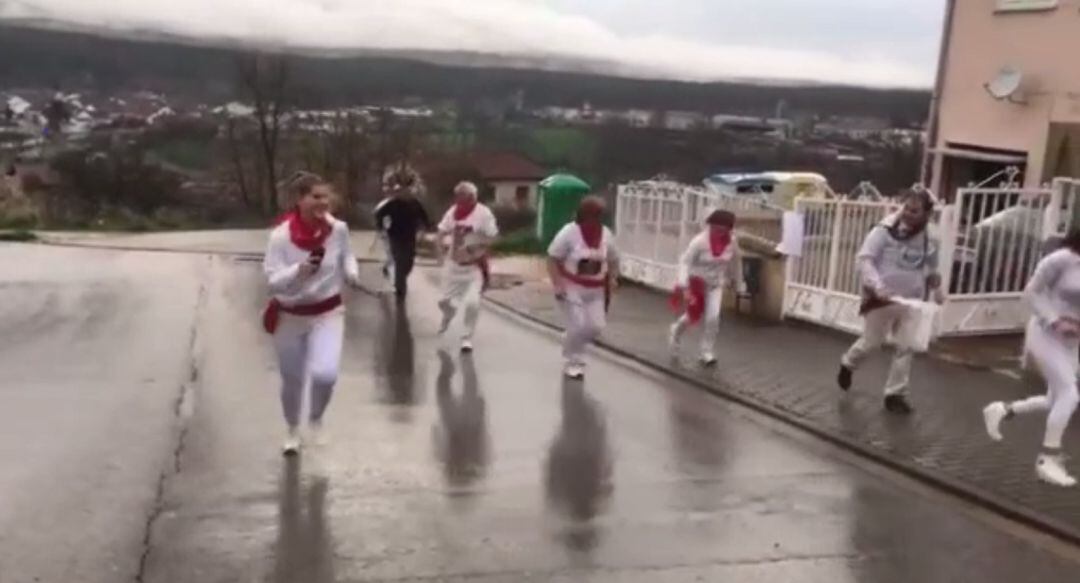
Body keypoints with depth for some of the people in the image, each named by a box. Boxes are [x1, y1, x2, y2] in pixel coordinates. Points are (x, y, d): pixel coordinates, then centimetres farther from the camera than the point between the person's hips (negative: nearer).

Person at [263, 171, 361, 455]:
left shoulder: (338, 229, -11)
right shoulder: (281, 235, -19)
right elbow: (273, 280, -22)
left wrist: (352, 274, -10)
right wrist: (298, 271, -39)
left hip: (328, 312, 1)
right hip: (290, 316, 0)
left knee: (326, 374, -20)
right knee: (292, 380, 15)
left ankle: (316, 418, 15)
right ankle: (293, 431, 46)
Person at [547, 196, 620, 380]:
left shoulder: (606, 234, -4)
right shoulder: (569, 232, -18)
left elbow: (613, 260, 10)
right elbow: (552, 258, -14)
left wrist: (612, 278, -8)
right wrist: (557, 284, -21)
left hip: (595, 290, 5)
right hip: (572, 287, -5)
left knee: (596, 326, 0)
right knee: (578, 326, -10)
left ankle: (571, 344, 29)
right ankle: (574, 363, 12)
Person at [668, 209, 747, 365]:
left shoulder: (732, 241, -12)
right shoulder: (700, 241, -25)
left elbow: (736, 262, 4)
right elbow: (685, 261, -23)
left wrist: (739, 284, 12)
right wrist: (683, 286, -32)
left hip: (716, 284, 3)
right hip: (697, 282, -3)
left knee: (713, 318, -9)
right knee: (692, 316, 12)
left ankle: (707, 352, 8)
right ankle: (676, 329, 46)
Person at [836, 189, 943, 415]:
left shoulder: (929, 241, 4)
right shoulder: (885, 231, -13)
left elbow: (931, 270, 21)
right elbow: (864, 259, -17)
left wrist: (936, 288, 5)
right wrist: (877, 285, -29)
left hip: (911, 301, 4)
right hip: (881, 298, -4)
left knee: (907, 347, -1)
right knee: (872, 342, 6)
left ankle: (895, 394, 10)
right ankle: (847, 364, 37)